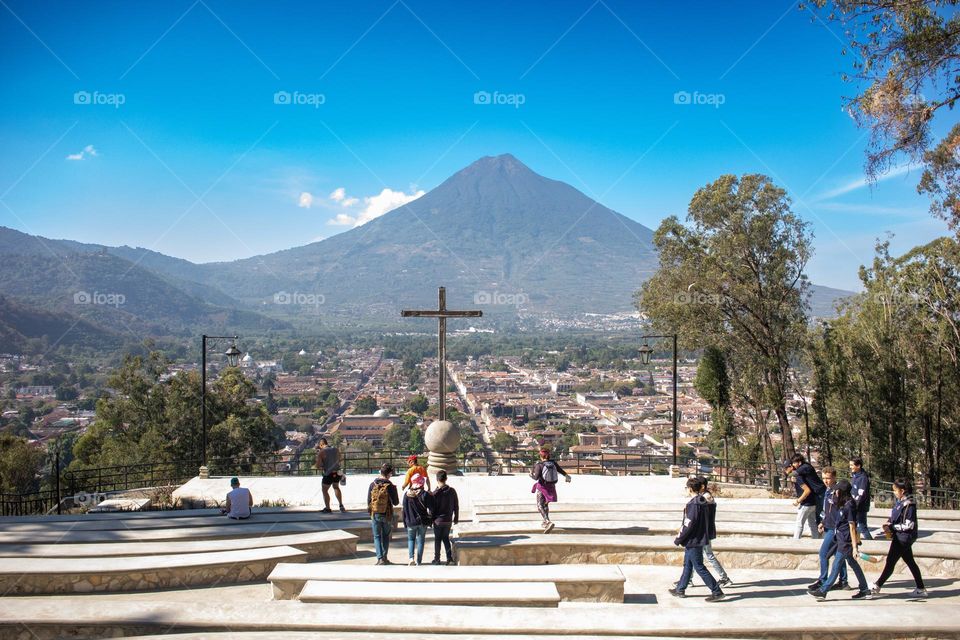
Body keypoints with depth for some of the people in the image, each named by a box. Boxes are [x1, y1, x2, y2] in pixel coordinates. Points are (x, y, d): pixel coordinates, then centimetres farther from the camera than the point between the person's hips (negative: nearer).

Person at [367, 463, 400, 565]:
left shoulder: (372, 485, -6)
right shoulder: (391, 486, -13)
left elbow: (368, 501, -1)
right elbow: (396, 502, -9)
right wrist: (394, 490, 6)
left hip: (375, 514, 1)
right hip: (387, 515, -1)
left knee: (377, 536, 9)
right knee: (386, 536, 18)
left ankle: (380, 558, -2)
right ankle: (384, 557, 20)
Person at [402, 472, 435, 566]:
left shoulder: (407, 494, -5)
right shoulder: (425, 494, -10)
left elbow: (404, 510, 0)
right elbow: (431, 509, -8)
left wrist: (405, 522, 9)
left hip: (411, 522, 1)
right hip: (423, 522, -1)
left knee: (411, 539, 19)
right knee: (420, 541, 10)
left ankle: (411, 558, -2)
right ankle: (418, 562, 11)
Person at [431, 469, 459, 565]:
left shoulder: (436, 493, -15)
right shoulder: (452, 491, -4)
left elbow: (432, 508, -10)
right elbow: (456, 506, 3)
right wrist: (456, 518, 14)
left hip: (438, 520, -3)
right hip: (448, 520, 4)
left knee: (437, 539, 10)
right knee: (446, 538, 17)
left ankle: (437, 559, 16)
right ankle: (450, 558, 8)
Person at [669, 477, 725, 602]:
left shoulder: (693, 504, -21)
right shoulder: (702, 502, 8)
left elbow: (688, 525, -22)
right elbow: (706, 521, 15)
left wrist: (678, 539, -12)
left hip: (693, 541, -10)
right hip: (699, 539, 10)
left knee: (699, 567, -3)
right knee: (687, 565, 18)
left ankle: (717, 592, -1)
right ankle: (680, 590, 27)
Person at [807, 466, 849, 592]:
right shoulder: (828, 491, 12)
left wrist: (838, 529, -20)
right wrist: (823, 523, 16)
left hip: (835, 529, -10)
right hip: (829, 528, 10)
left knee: (824, 553, -7)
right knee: (837, 554, 13)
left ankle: (822, 581, 0)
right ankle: (843, 581, 19)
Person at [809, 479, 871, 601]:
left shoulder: (849, 506, -18)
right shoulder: (843, 504, 9)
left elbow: (852, 527, -19)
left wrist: (854, 547, -19)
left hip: (846, 541, -9)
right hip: (843, 539, 9)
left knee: (836, 566, -4)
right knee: (854, 565, 14)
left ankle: (823, 591, 0)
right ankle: (864, 591, 20)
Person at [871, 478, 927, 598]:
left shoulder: (909, 504, -19)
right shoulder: (900, 502, 7)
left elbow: (909, 525, -20)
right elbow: (894, 517, 19)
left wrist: (892, 527, -16)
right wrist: (889, 524, 0)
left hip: (903, 538, -9)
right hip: (901, 538, 9)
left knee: (890, 562, -2)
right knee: (910, 562, 14)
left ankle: (877, 586, 6)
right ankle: (921, 589, 20)